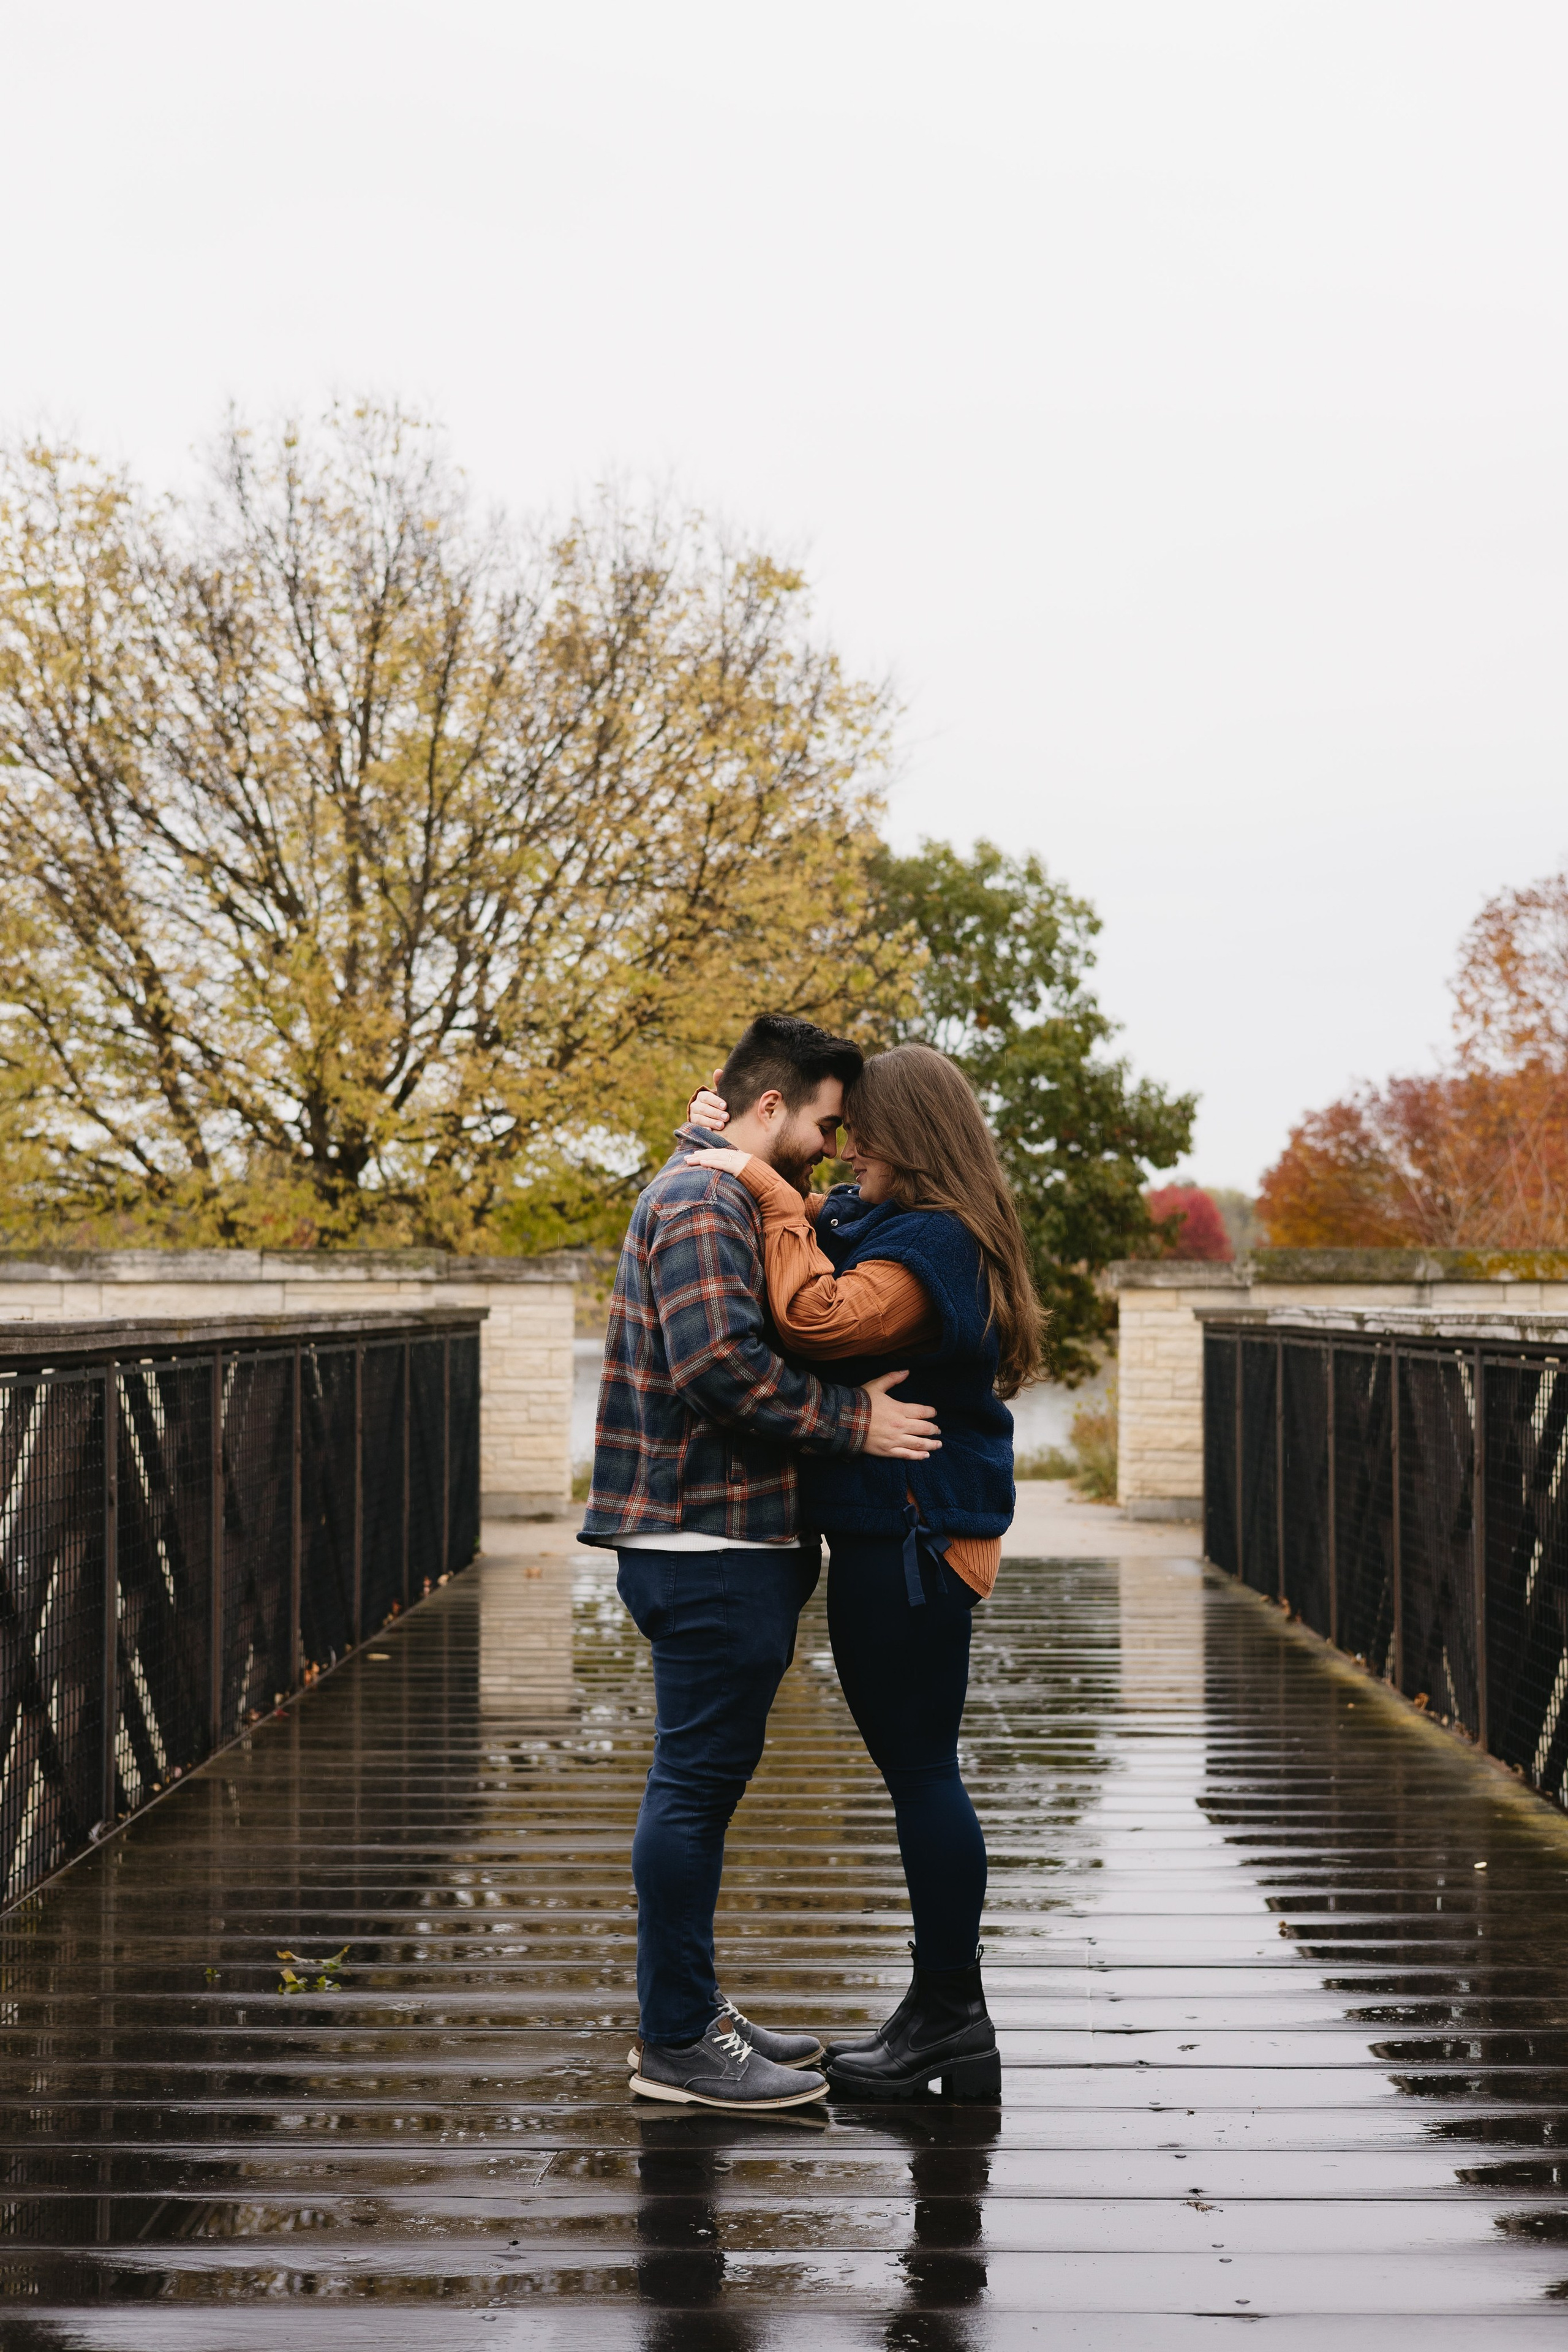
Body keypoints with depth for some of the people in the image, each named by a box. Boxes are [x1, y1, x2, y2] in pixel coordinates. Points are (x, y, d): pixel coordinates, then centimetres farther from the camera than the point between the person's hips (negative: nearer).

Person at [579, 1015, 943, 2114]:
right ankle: (677, 2041, 2)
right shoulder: (702, 1201, -13)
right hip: (712, 1545, -11)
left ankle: (689, 2008, 26)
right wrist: (851, 1418, -19)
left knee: (702, 1780, 16)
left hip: (729, 1543, 11)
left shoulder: (730, 1199, 21)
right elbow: (723, 1362, -25)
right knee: (696, 1784, -5)